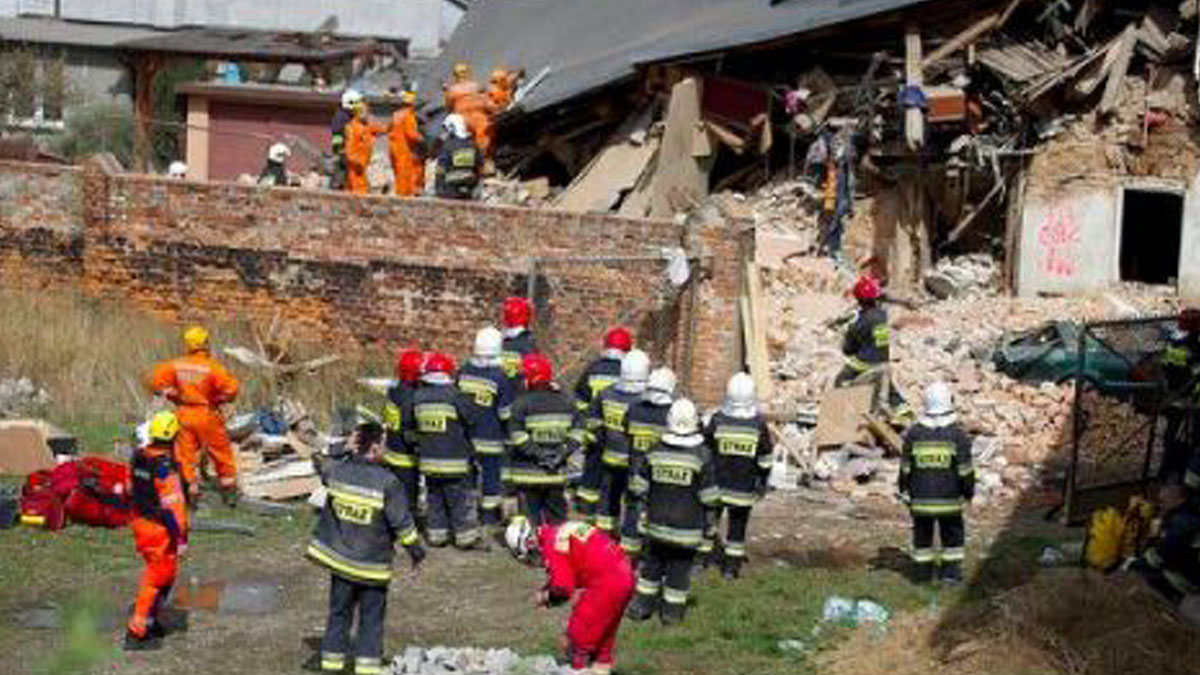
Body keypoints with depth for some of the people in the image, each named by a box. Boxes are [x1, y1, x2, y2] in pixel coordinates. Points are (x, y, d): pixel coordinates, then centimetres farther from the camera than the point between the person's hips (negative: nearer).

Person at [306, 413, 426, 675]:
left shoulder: (336, 472, -7)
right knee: (371, 616, 8)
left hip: (340, 558, 4)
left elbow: (324, 471, 20)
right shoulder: (387, 483, -19)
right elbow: (402, 522, -13)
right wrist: (416, 551, 0)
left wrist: (348, 452, 13)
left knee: (339, 611, 16)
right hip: (373, 565, -4)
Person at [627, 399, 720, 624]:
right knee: (680, 566, 9)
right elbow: (709, 498, -8)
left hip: (657, 523, 3)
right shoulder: (702, 455, -13)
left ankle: (642, 605, 22)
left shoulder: (655, 452, -5)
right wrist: (708, 522, 5)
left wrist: (648, 507, 17)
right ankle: (673, 609, 15)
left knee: (653, 563, 16)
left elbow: (640, 488, 2)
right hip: (687, 528, -3)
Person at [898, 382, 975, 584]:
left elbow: (905, 469, 1)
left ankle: (924, 571, 20)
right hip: (949, 499, -1)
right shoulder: (958, 435, -9)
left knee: (922, 534, 15)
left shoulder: (913, 434, -4)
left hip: (920, 500, 1)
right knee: (953, 534, 14)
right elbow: (965, 470, -7)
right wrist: (968, 491, 8)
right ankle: (951, 571, 14)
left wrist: (905, 492, 13)